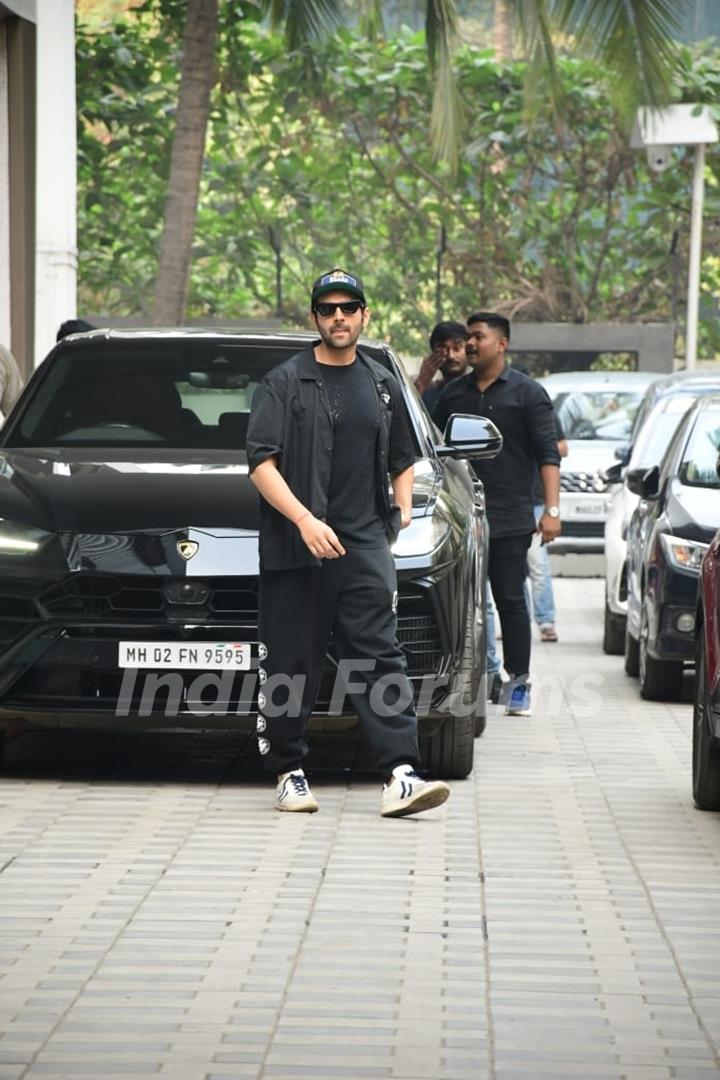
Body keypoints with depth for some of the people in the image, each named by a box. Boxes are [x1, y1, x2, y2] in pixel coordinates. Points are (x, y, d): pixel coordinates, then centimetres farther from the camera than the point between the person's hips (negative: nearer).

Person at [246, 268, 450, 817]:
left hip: (365, 545, 3)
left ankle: (400, 776, -18)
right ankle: (289, 774, 16)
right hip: (294, 549, -3)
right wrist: (304, 519, -19)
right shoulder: (284, 383, 2)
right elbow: (262, 462, -7)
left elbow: (403, 460, 30)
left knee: (381, 657, -9)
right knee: (291, 666, 2)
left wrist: (403, 510, 11)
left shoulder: (382, 385, 17)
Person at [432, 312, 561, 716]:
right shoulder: (453, 394, 14)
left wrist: (551, 509, -13)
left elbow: (548, 454, -4)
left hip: (510, 520, -4)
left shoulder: (528, 394, 1)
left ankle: (520, 682, 6)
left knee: (511, 599, -1)